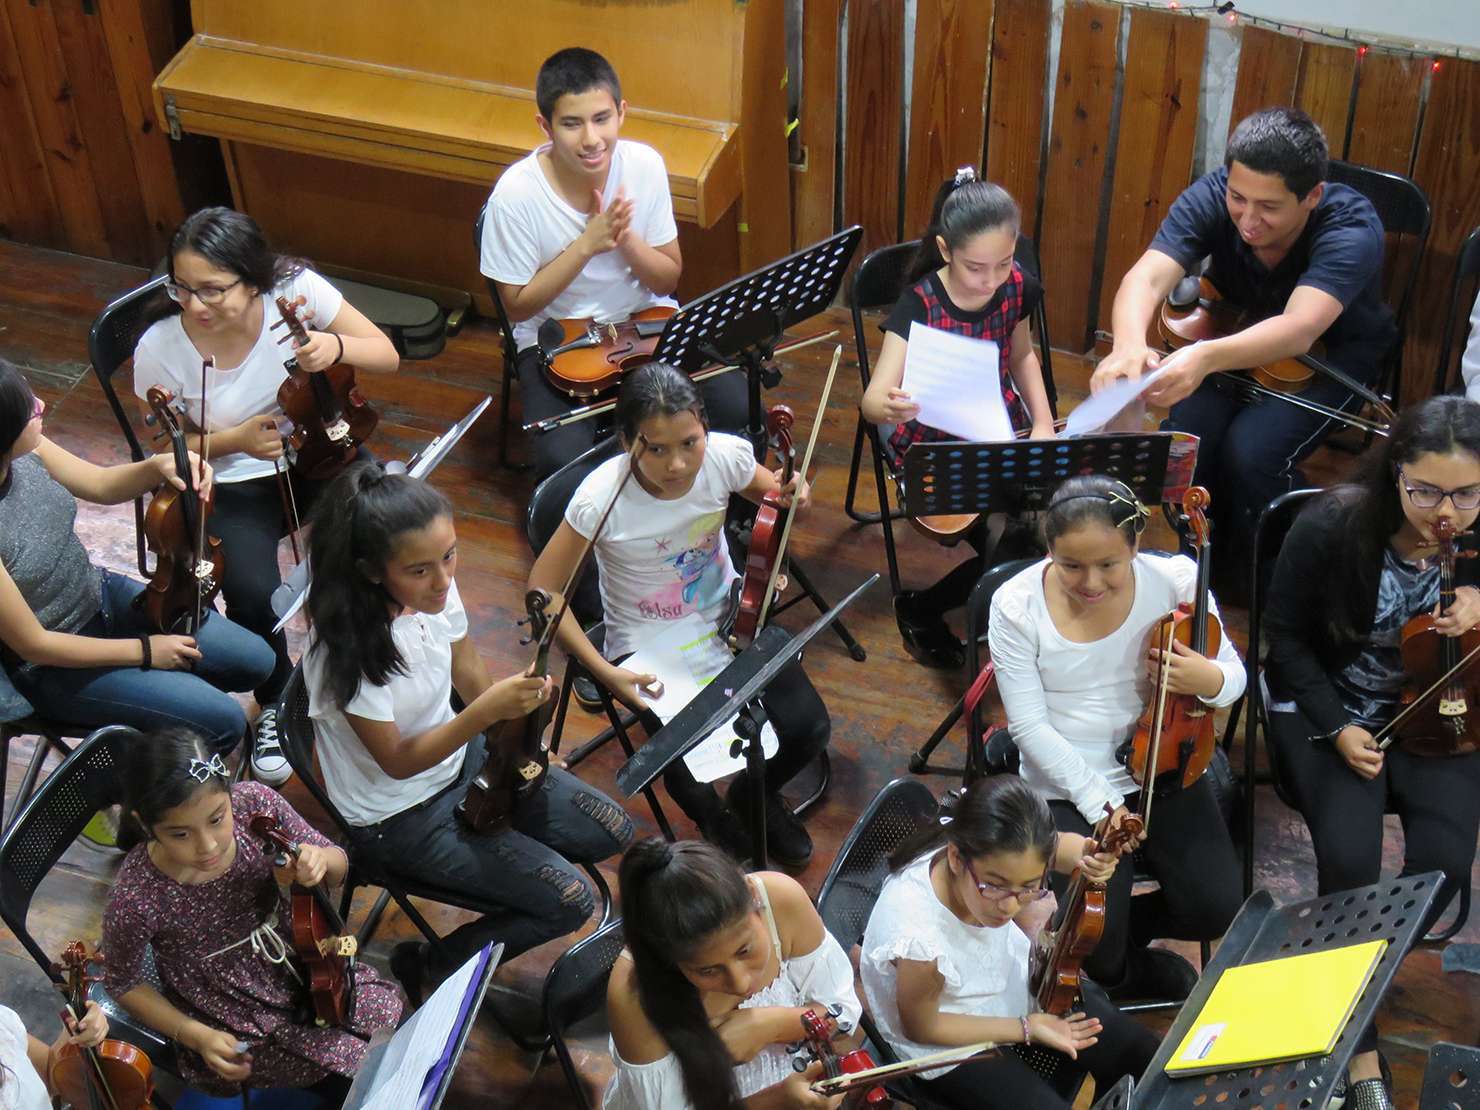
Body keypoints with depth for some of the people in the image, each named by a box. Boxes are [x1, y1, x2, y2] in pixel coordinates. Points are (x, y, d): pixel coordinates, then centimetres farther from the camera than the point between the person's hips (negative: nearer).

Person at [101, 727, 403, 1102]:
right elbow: (125, 983, -9)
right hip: (238, 1030, -4)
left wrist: (320, 860, -29)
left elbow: (338, 864, -6)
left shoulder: (256, 804, -22)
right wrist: (197, 1037, -18)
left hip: (304, 969, 4)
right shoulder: (135, 898, -29)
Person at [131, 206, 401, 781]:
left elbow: (387, 356, -11)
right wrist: (236, 439, -23)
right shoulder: (159, 349, -20)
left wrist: (336, 346, -33)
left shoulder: (295, 289, -20)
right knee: (252, 595, -27)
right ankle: (276, 703, 7)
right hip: (232, 483, -1)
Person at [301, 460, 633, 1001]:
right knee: (568, 902, -10)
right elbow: (397, 762, -25)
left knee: (612, 832, 6)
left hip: (463, 759, 7)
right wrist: (486, 712, -36)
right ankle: (429, 966, 9)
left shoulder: (435, 590, -15)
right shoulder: (346, 647, -34)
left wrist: (514, 705, -8)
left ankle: (503, 864, 26)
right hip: (402, 817, -7)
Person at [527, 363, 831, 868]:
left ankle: (757, 795, 24)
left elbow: (772, 495, 7)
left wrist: (791, 495, -18)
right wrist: (604, 671, -24)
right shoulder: (601, 498, -27)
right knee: (692, 771, -21)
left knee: (808, 729, -14)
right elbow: (544, 591, -17)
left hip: (728, 618, 3)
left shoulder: (725, 455, -18)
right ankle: (711, 815, 21)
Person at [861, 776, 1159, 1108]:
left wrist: (1088, 856, -28)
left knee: (1144, 1051, 10)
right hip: (954, 1048, -5)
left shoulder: (1000, 861, -29)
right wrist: (1026, 1029, -19)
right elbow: (921, 1027, -21)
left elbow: (1059, 847, -4)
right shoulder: (918, 937, -42)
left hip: (1016, 985, 6)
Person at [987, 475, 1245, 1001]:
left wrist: (1208, 680, -27)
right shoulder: (1016, 606, -14)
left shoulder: (1176, 581, -11)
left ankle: (1125, 924, 18)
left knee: (1218, 908, -13)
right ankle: (1121, 966, 22)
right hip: (1066, 786, -2)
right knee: (1094, 945, -16)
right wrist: (1098, 803, -19)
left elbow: (1233, 676, -2)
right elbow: (1030, 727, -12)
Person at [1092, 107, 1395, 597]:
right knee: (1184, 436, -26)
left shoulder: (1352, 229, -32)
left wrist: (1207, 357, -67)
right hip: (1238, 334, 3)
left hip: (1333, 352, -3)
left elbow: (1299, 330, -48)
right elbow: (1148, 276, -37)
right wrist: (1128, 344, -60)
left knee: (1251, 451, -30)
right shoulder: (1212, 195, -23)